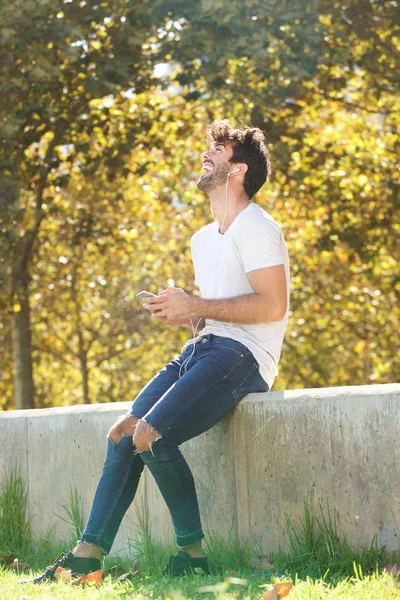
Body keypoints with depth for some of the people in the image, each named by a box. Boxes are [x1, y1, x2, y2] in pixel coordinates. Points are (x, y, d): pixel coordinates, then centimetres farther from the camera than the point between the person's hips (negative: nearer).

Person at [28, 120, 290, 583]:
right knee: (123, 432, -6)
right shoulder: (203, 239, 21)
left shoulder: (254, 227, -8)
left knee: (152, 436, -24)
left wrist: (196, 307, -15)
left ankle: (193, 552, -10)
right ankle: (87, 556, -7)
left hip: (241, 355, -9)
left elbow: (272, 305, -18)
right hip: (201, 350, 9)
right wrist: (180, 313, 5)